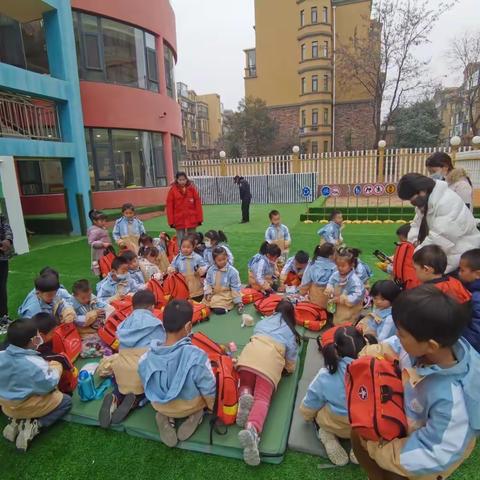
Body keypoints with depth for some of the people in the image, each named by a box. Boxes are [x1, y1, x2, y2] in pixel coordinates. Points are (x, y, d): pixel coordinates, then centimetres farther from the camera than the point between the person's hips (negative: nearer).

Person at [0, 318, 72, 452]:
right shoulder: (36, 364, -30)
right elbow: (49, 385, -20)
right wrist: (56, 368, -4)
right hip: (26, 406, -7)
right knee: (66, 401, 9)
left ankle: (16, 421, 10)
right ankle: (34, 426, -6)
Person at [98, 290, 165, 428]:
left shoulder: (125, 324, 13)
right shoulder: (156, 325, 2)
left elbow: (122, 351, 14)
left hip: (122, 373, 4)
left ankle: (116, 397, 4)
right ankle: (137, 400, -4)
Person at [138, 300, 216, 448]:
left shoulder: (147, 357, -21)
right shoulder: (196, 356, -33)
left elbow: (147, 387, -2)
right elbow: (208, 390, -20)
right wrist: (212, 408, 2)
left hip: (159, 406, 3)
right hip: (190, 405, -2)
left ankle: (164, 416, 6)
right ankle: (195, 414, 0)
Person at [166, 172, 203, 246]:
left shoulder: (192, 188, 0)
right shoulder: (173, 190, -1)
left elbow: (198, 204, 1)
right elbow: (169, 207, -1)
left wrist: (199, 218, -2)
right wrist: (171, 221, -4)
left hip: (192, 221, 1)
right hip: (179, 221, -1)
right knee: (181, 242, 5)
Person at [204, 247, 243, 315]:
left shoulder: (232, 271, -13)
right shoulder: (211, 270, -1)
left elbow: (236, 287, -10)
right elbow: (207, 282, 8)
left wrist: (238, 301, -10)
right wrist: (208, 293, -9)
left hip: (226, 296, -5)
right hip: (214, 294, 5)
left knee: (219, 310, -26)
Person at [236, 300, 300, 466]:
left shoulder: (263, 322, 33)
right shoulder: (291, 333, 27)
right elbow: (291, 366, 27)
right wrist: (289, 366, 49)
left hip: (249, 354, 2)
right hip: (271, 361, -2)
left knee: (245, 385, 24)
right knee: (262, 398, -10)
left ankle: (244, 396, -12)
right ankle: (252, 430, -41)